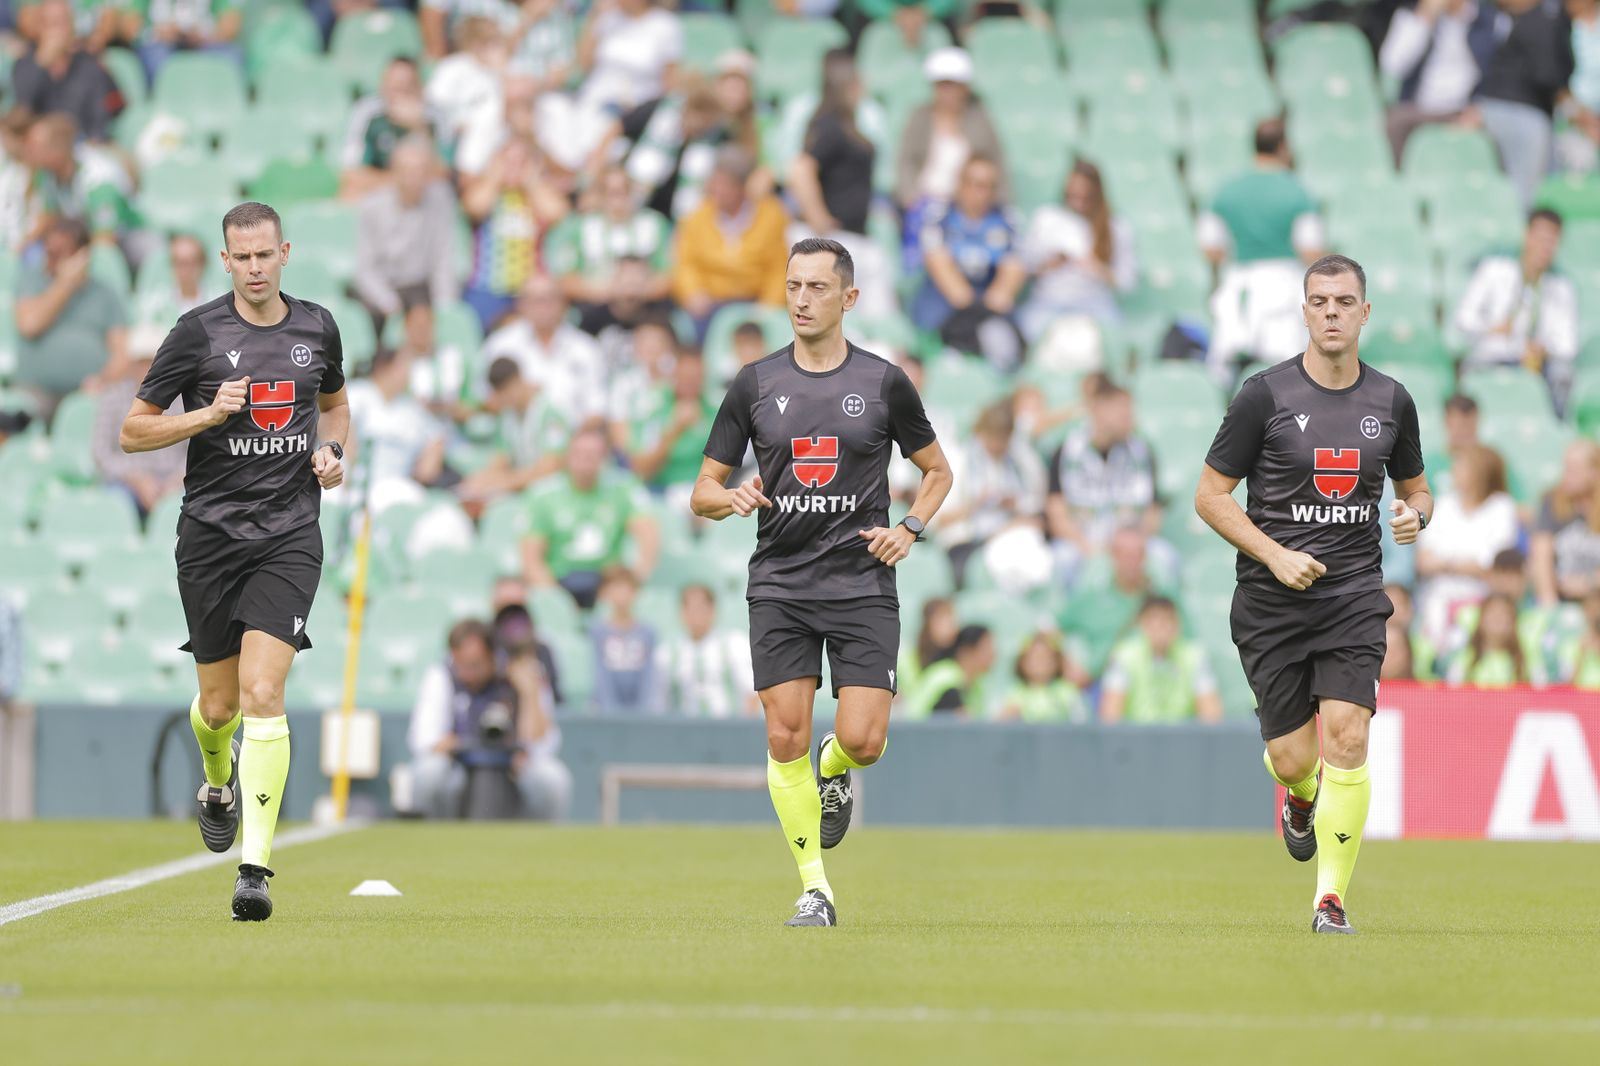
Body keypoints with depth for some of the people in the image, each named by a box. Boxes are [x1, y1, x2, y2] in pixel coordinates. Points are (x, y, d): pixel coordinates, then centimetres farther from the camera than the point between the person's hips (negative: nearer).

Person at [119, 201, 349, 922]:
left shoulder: (317, 327, 6)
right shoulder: (198, 332, -4)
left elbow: (334, 403, 26)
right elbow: (132, 431, -2)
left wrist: (332, 450, 5)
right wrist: (210, 413, -16)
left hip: (290, 538, 0)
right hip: (211, 533, 0)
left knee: (263, 696, -15)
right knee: (219, 705, 9)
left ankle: (255, 869, -17)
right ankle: (219, 784, 46)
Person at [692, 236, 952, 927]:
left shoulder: (883, 382, 2)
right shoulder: (755, 384, 4)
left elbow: (937, 469, 16)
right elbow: (702, 492, 9)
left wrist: (910, 528, -1)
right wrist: (729, 498, -14)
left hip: (863, 584, -1)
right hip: (780, 585, 1)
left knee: (862, 741, -11)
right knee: (786, 737, -8)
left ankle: (834, 773, 27)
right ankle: (815, 889, 3)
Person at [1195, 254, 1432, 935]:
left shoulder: (1391, 401, 6)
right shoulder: (1265, 395, -5)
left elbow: (1414, 488, 21)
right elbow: (1209, 495, -2)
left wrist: (1415, 515, -4)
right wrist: (1277, 555, -13)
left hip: (1354, 596, 1)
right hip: (1272, 599, -1)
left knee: (1347, 740, -16)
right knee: (1293, 759, 0)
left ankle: (1332, 899, -6)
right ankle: (1301, 798, 40)